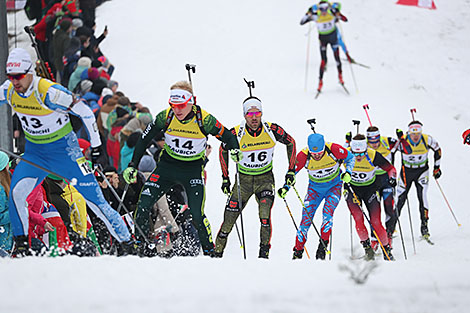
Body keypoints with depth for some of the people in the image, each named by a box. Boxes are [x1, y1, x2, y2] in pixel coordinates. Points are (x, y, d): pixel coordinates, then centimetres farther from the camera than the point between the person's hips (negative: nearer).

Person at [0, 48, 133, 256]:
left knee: (93, 197, -5)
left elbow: (85, 112, -18)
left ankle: (126, 241, 4)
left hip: (64, 149, -5)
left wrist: (96, 145, -12)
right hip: (34, 153, 5)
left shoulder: (48, 92, -27)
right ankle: (21, 245, -3)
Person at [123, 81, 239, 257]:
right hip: (167, 166, 2)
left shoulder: (204, 120, -19)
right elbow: (144, 140, -2)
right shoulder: (165, 117, -14)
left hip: (193, 170, -2)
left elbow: (228, 137, -5)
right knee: (143, 206, -11)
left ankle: (209, 252, 7)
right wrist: (132, 166, -5)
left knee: (197, 216, -13)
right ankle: (140, 245, 7)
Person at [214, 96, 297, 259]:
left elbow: (291, 142, 2)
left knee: (265, 216, -23)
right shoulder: (237, 133, -17)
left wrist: (291, 171, 0)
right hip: (244, 178, 1)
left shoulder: (272, 130, -16)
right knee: (229, 219, -1)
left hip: (265, 179, -1)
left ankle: (264, 251, -13)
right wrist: (225, 178, 3)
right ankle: (217, 251, 14)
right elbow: (223, 149, 4)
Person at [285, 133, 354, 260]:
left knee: (327, 211, -25)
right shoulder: (303, 156, -24)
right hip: (315, 187, 1)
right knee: (306, 217, -8)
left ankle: (323, 246, -15)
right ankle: (298, 252, 4)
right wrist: (285, 187, -21)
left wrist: (348, 172, -23)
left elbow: (350, 158, -7)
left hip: (334, 186, -1)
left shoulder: (334, 150, -27)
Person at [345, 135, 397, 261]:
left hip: (370, 189, -1)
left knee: (375, 222, -9)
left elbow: (390, 168, -7)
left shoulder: (373, 156, -23)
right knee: (358, 219, -18)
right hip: (352, 189, 1)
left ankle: (386, 249, 6)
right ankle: (366, 245, 2)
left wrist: (392, 178, -26)